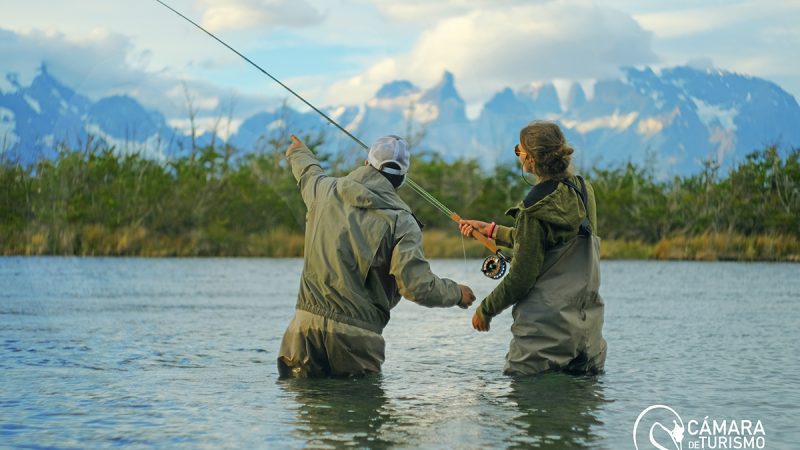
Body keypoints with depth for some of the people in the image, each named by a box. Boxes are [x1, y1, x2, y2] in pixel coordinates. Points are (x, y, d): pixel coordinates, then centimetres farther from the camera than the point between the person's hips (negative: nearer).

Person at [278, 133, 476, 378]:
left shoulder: (327, 190, 7)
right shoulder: (401, 222, -6)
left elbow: (308, 173, 34)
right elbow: (418, 287, -13)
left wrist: (298, 153, 58)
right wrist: (457, 294, 7)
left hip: (307, 321, 3)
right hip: (357, 335, -3)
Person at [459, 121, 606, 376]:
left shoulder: (536, 208, -18)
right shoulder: (583, 190, 5)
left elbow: (521, 277, -14)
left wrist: (486, 309, 1)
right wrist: (491, 230, 25)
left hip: (544, 328, -7)